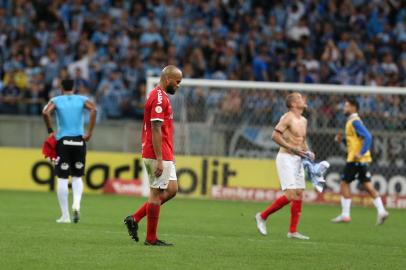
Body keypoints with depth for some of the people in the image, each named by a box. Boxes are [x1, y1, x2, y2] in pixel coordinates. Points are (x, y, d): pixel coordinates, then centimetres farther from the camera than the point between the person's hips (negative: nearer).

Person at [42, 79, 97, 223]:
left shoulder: (56, 100, 4)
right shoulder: (82, 100, 7)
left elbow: (45, 112, -15)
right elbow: (93, 109, -12)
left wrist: (50, 131, -3)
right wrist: (89, 132, -8)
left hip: (62, 140, -2)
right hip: (79, 140, 2)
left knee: (62, 179, 3)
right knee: (77, 177, 15)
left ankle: (65, 215, 2)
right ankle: (77, 203, -13)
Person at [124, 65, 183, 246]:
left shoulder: (161, 96, 17)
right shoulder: (159, 98, -15)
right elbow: (156, 130, -20)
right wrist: (159, 159, -22)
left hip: (165, 156, 10)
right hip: (158, 156, -10)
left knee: (171, 190, 12)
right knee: (157, 194, -3)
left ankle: (134, 219, 13)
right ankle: (151, 238, 4)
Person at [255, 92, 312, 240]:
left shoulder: (303, 121, 15)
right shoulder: (288, 118, -11)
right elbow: (275, 135, -19)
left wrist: (308, 152, 9)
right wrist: (292, 148, -22)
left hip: (297, 160, 9)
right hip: (286, 158, -9)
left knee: (299, 194, 4)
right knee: (290, 195, -16)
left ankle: (293, 231, 7)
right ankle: (262, 216, -1)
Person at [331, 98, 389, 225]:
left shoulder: (355, 122, -13)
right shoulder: (351, 121, 17)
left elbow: (367, 137, -23)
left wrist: (361, 153, -26)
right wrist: (341, 140, 11)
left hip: (355, 159, -9)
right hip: (361, 161, 9)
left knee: (344, 183, -1)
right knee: (367, 185, 6)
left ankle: (345, 215, 2)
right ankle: (381, 211, 0)